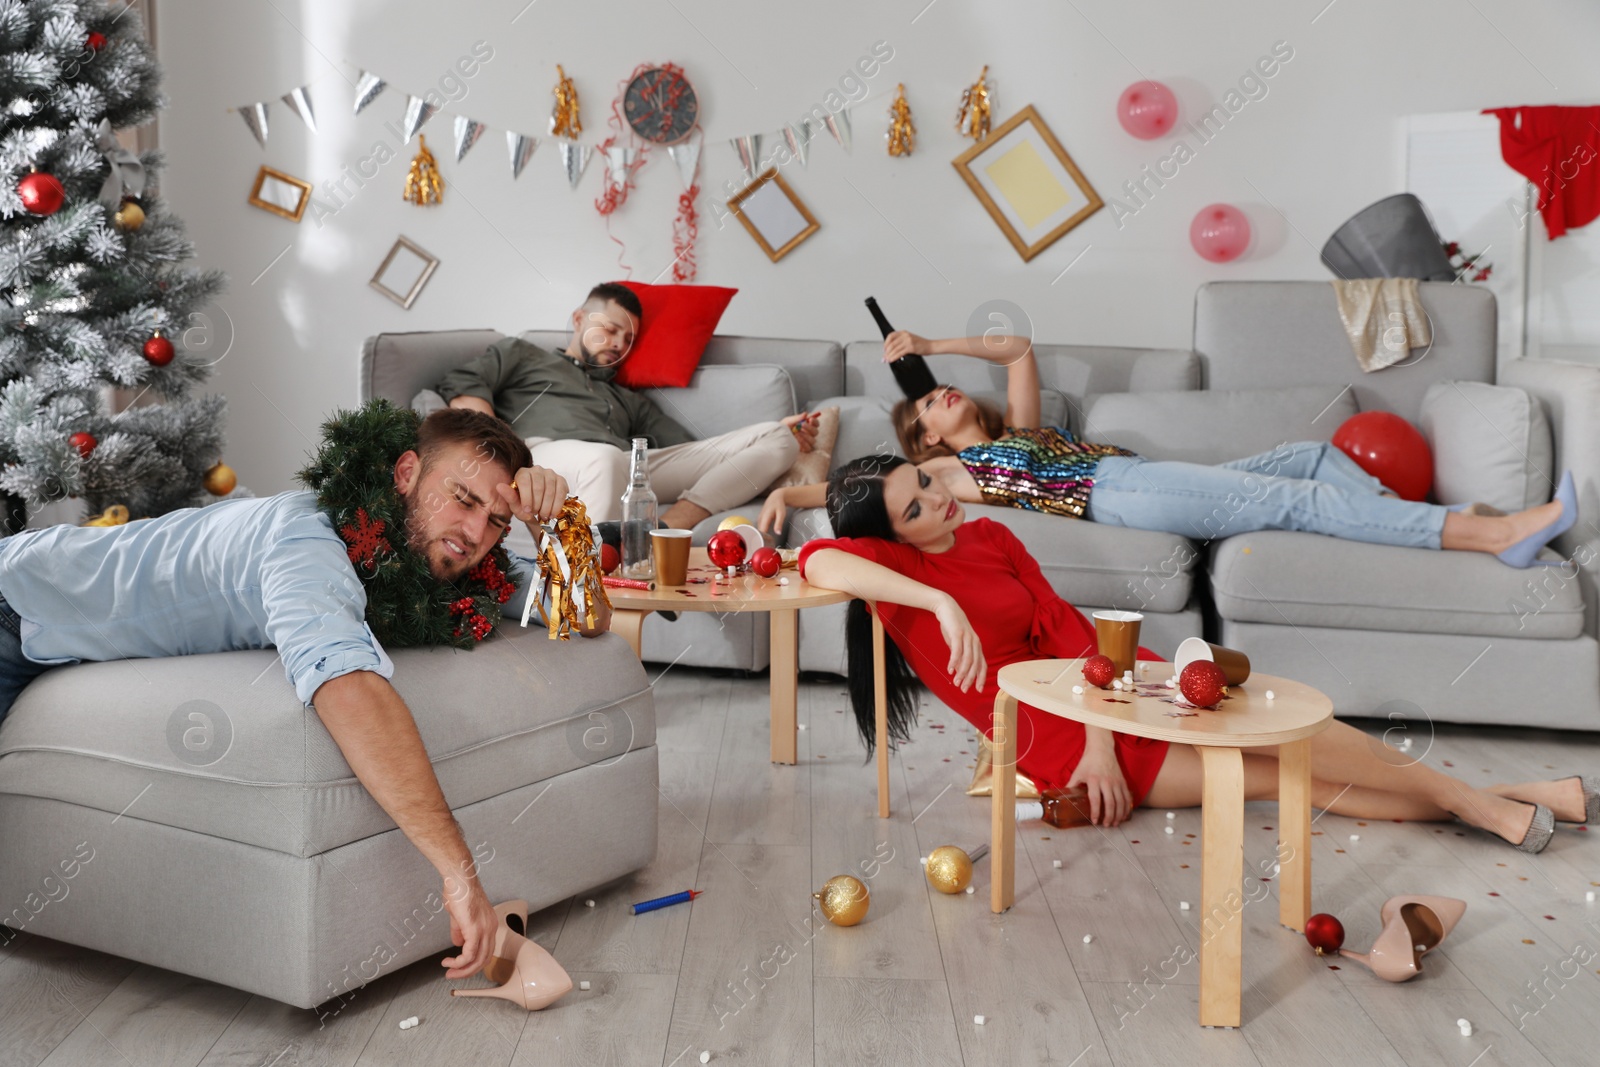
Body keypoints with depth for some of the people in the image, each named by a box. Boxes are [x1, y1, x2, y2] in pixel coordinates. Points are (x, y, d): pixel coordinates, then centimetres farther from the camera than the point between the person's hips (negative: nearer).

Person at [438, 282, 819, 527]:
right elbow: (462, 386, 12)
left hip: (633, 469, 5)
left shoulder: (631, 402, 40)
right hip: (543, 453, -5)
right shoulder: (521, 356, 31)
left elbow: (694, 455, 28)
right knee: (604, 458, -42)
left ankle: (660, 531, -34)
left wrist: (781, 436, 16)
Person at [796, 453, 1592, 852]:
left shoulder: (989, 537, 6)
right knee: (1274, 771, -15)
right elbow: (819, 561, -32)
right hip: (1050, 738, -5)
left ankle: (1470, 798, -6)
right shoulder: (891, 564, -9)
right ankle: (1468, 802, -6)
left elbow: (1065, 628, 0)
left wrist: (1104, 739, -13)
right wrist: (944, 603, -38)